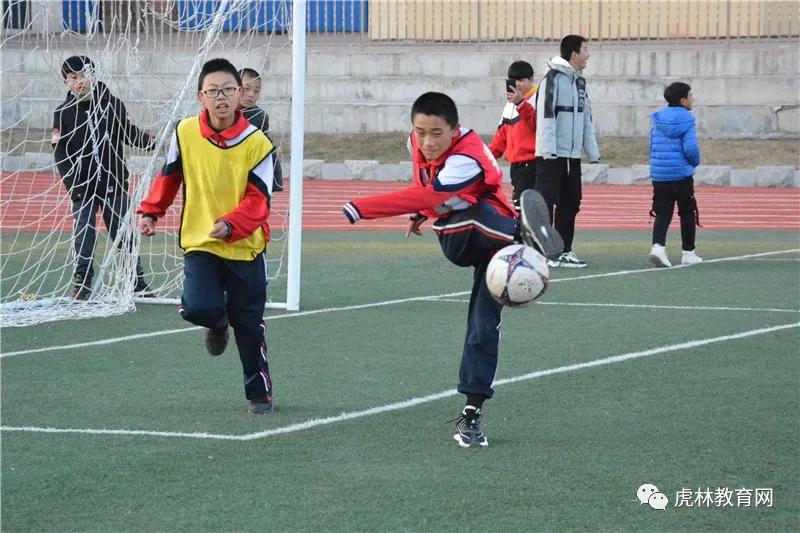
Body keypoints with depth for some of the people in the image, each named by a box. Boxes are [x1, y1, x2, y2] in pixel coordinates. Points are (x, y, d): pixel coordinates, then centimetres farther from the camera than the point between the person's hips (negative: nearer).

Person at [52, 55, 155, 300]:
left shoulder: (112, 104, 0)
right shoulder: (64, 113, -1)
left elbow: (129, 132, 11)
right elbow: (61, 153, -2)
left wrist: (150, 142, -7)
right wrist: (73, 185, -9)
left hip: (114, 183, 1)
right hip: (83, 186, -1)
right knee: (83, 236, -1)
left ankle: (138, 283, 11)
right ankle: (82, 285, 7)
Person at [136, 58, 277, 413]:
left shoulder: (257, 143, -12)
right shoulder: (185, 132, -5)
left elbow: (258, 200, -15)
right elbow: (169, 175, 14)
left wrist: (230, 225, -31)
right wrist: (151, 211, 10)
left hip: (244, 247, -1)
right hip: (199, 242, 1)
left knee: (249, 326, 6)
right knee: (198, 308, -21)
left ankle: (259, 392, 25)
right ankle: (218, 324, 17)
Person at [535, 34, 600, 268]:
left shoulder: (579, 82, 17)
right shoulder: (553, 78, -10)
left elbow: (586, 118, 21)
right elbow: (545, 115, -17)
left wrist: (593, 152, 17)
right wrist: (548, 150, -22)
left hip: (572, 155, 9)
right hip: (552, 155, -9)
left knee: (570, 203, 10)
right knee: (546, 201, -6)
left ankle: (564, 251, 16)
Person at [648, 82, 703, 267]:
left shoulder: (657, 119, 6)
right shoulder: (686, 120, -10)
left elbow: (651, 147, 11)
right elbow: (690, 148, -17)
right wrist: (695, 162, 2)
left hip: (658, 175, 4)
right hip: (681, 175, -4)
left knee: (663, 213, 5)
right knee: (687, 214, 10)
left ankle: (658, 245, -19)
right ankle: (688, 253, 16)